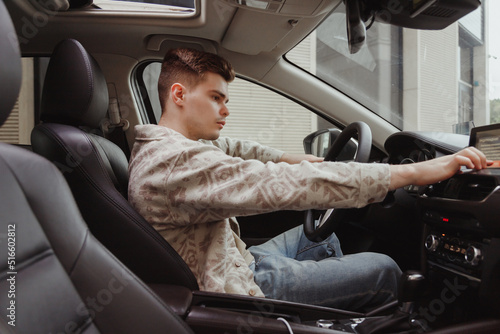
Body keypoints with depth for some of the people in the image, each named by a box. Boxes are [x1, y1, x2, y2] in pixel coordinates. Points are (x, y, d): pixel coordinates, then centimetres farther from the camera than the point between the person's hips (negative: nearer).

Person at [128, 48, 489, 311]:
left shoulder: (160, 146, 3)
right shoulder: (175, 161, -31)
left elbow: (234, 148, 14)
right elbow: (286, 185, -39)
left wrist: (294, 158, 7)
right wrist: (414, 172, -34)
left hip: (234, 261, 10)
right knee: (384, 270, -2)